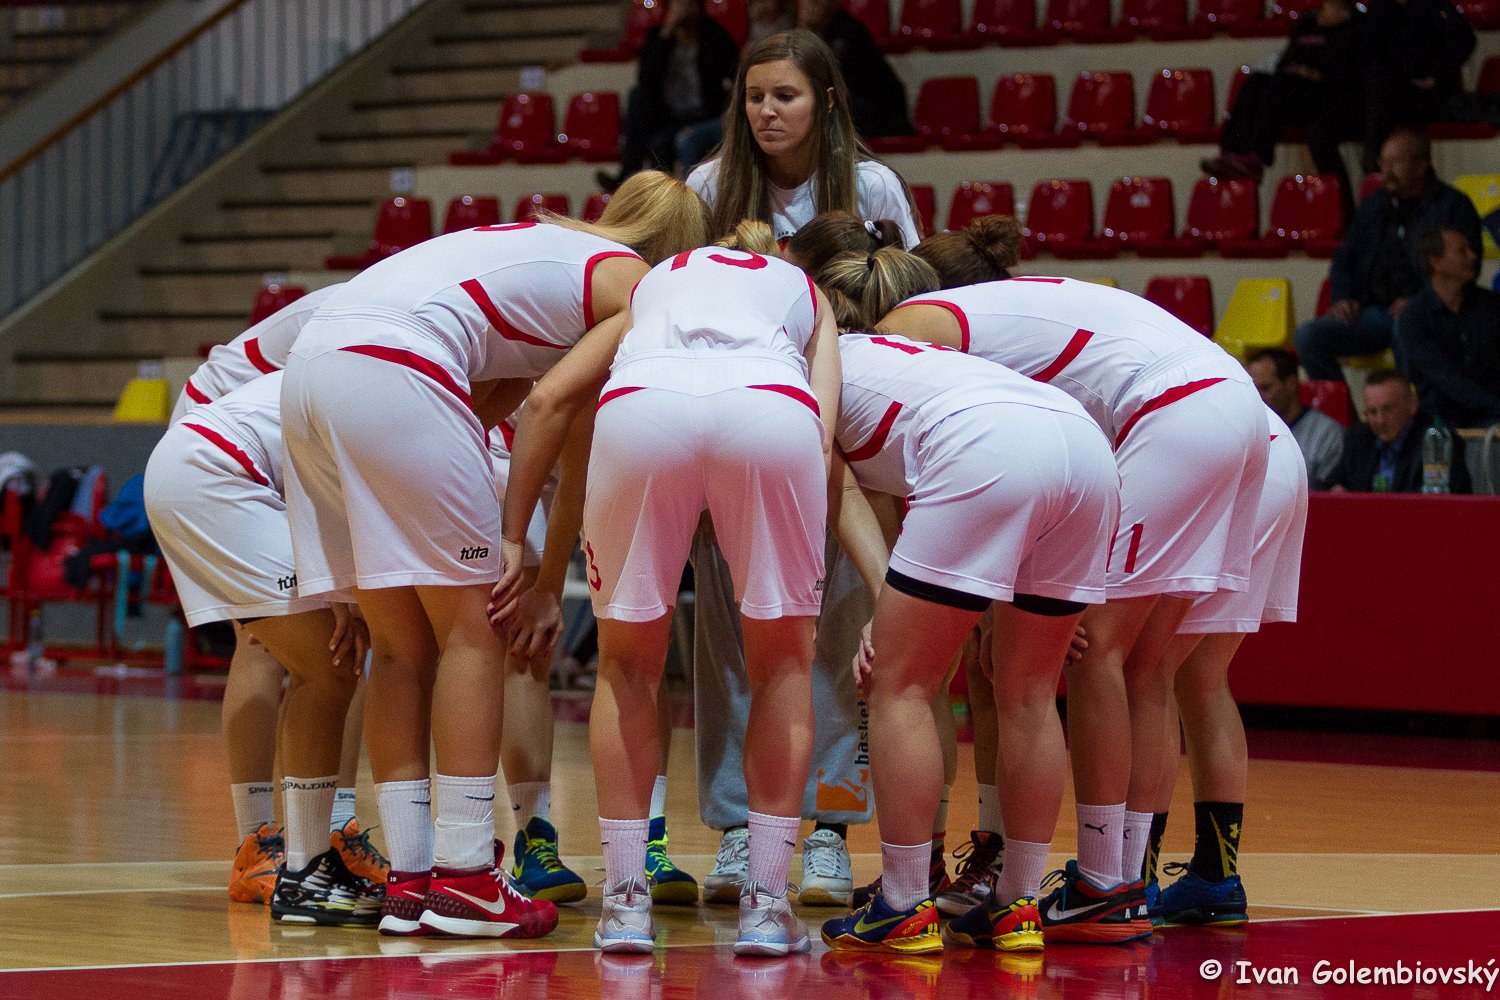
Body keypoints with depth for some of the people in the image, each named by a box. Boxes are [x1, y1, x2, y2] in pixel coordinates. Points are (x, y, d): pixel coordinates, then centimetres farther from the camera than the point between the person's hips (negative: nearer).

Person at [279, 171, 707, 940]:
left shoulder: (546, 248, 31)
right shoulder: (631, 281, 9)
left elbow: (480, 412, 25)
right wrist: (548, 579, 11)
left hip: (310, 364, 8)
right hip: (392, 372, -8)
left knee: (403, 646, 12)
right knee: (473, 632, 1)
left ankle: (410, 880, 11)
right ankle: (464, 877, -2)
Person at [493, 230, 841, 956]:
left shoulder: (653, 282, 41)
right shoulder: (806, 294, 38)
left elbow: (549, 399, 24)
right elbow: (823, 435, 18)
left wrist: (510, 538, 22)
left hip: (640, 404, 1)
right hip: (772, 405, -1)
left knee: (628, 662, 20)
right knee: (783, 661, 18)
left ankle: (624, 898, 17)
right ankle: (765, 903, 14)